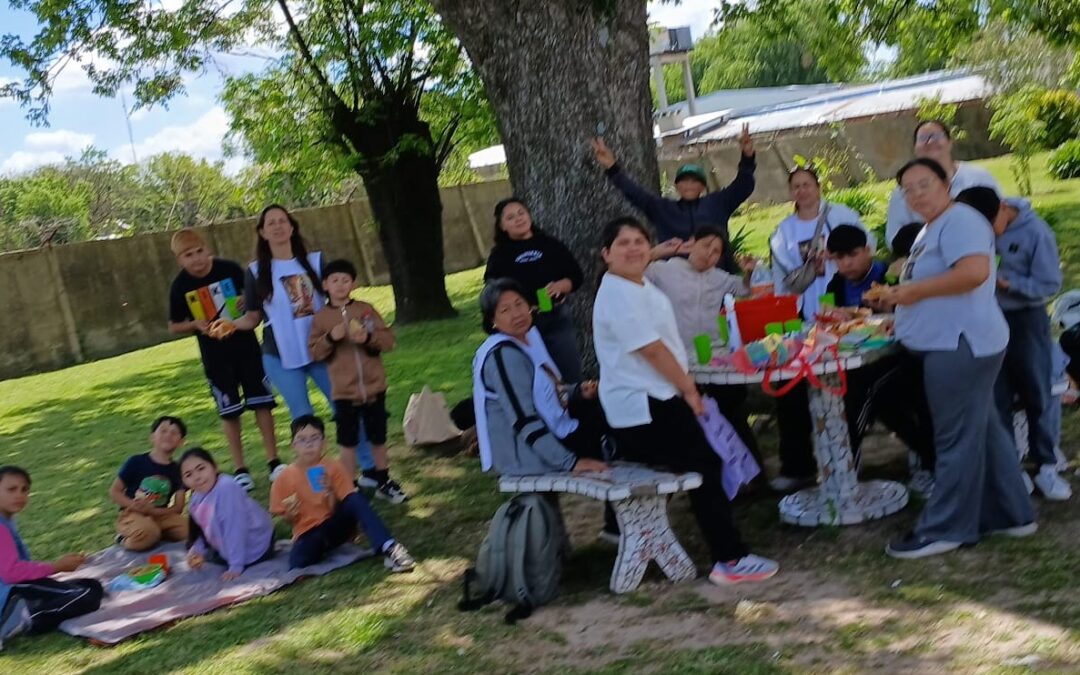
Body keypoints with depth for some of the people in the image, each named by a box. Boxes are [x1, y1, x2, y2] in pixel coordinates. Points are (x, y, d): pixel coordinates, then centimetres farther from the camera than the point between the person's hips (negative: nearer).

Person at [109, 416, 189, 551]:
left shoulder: (177, 470, 2)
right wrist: (134, 505, -20)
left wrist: (152, 510, -19)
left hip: (160, 515, 4)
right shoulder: (136, 462, -6)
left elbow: (178, 507, -1)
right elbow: (114, 491, -2)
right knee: (147, 534, -36)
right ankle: (125, 537, -1)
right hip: (133, 514, -4)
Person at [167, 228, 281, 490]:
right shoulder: (180, 286, -8)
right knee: (229, 412, 5)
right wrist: (196, 324, -17)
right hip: (215, 355, 0)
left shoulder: (229, 269, -9)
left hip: (246, 346, 0)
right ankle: (240, 469, 15)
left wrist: (247, 301, -16)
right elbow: (174, 326, 2)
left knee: (262, 402, 4)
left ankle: (273, 461, 16)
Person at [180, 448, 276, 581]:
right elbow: (205, 529, 9)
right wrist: (197, 550, -8)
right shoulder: (198, 496, -5)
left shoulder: (227, 488, -33)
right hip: (226, 546, 8)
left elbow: (235, 529, -31)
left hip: (254, 545, -8)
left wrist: (236, 567, -29)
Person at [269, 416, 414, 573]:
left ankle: (388, 548, -34)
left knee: (356, 499, -29)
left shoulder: (333, 468, -3)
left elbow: (344, 505, -4)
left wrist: (330, 493, -23)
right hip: (309, 533, -1)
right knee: (298, 564, -35)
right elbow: (289, 520, 5)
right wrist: (290, 513, -17)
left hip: (335, 525, 1)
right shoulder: (285, 478, -3)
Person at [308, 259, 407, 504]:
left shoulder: (366, 309, 1)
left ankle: (384, 482, 28)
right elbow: (314, 353, -2)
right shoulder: (321, 317, 0)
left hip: (373, 386, 1)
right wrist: (330, 338, -18)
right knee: (348, 442, 4)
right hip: (344, 391, -1)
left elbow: (388, 339, -1)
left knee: (378, 438, 13)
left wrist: (368, 338, -19)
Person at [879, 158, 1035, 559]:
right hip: (951, 345, 11)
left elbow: (974, 272, -29)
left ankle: (944, 529, 3)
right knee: (983, 431, 15)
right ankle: (1011, 514, 24)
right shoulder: (932, 230, 19)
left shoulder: (959, 220, -14)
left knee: (957, 439, -4)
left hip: (961, 345, -11)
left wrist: (915, 290, -21)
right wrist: (901, 295, 12)